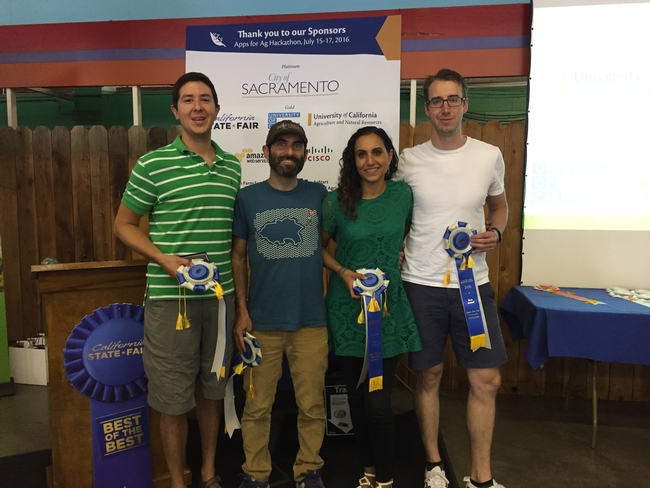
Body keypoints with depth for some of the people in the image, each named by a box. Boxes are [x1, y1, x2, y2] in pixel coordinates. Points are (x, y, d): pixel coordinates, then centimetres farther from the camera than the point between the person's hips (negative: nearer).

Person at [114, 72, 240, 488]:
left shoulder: (232, 167, 7)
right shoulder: (153, 164, -5)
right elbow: (124, 225, 2)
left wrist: (240, 295, 11)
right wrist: (162, 258, -16)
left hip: (221, 296, 4)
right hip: (170, 299, -3)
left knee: (212, 390, 17)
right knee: (173, 399, 8)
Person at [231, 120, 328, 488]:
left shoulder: (319, 195, 4)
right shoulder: (248, 197, 1)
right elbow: (238, 257, 4)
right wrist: (242, 311, -2)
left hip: (312, 320, 1)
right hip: (262, 322, 0)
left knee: (312, 404, 11)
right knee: (258, 405, 11)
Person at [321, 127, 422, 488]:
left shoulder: (403, 194, -2)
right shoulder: (337, 201, -7)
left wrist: (401, 257, -2)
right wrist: (343, 272, -11)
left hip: (390, 307, 0)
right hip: (348, 308, 0)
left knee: (378, 402, -3)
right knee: (357, 396, 12)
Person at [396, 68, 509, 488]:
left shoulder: (490, 156, 2)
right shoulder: (409, 160, -1)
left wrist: (495, 233, -4)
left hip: (473, 283, 2)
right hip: (421, 284, -1)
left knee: (487, 379, 4)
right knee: (429, 375, 10)